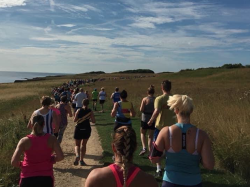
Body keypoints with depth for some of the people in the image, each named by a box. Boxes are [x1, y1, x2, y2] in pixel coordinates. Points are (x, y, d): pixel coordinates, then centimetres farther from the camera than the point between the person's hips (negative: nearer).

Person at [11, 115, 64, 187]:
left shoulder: (25, 141, -11)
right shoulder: (51, 139, -8)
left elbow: (14, 162, -15)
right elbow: (60, 156, -13)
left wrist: (21, 164, 6)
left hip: (28, 178, 0)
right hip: (46, 177, 1)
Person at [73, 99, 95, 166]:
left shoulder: (78, 110, -2)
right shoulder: (90, 111, -3)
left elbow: (75, 120, -1)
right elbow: (93, 121, -5)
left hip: (78, 129, 0)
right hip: (87, 129, 0)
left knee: (77, 145, 11)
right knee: (84, 144, 17)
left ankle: (77, 155, -19)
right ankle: (81, 160, 17)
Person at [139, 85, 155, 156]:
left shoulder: (145, 99, -9)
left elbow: (141, 110, -12)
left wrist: (141, 107, 8)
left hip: (145, 119, -2)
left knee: (143, 133, 18)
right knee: (151, 136, 13)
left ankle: (144, 147, 1)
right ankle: (150, 150, 14)